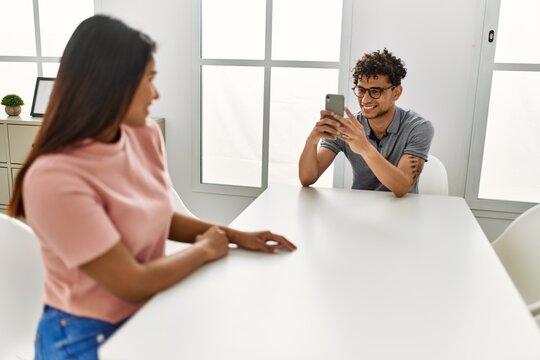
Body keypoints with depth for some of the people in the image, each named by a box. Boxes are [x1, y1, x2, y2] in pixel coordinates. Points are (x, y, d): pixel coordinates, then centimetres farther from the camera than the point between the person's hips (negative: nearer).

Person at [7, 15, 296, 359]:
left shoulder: (145, 135, -6)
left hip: (148, 314, 6)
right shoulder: (54, 178, -29)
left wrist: (236, 235, -1)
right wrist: (204, 249, -10)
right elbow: (132, 285, -24)